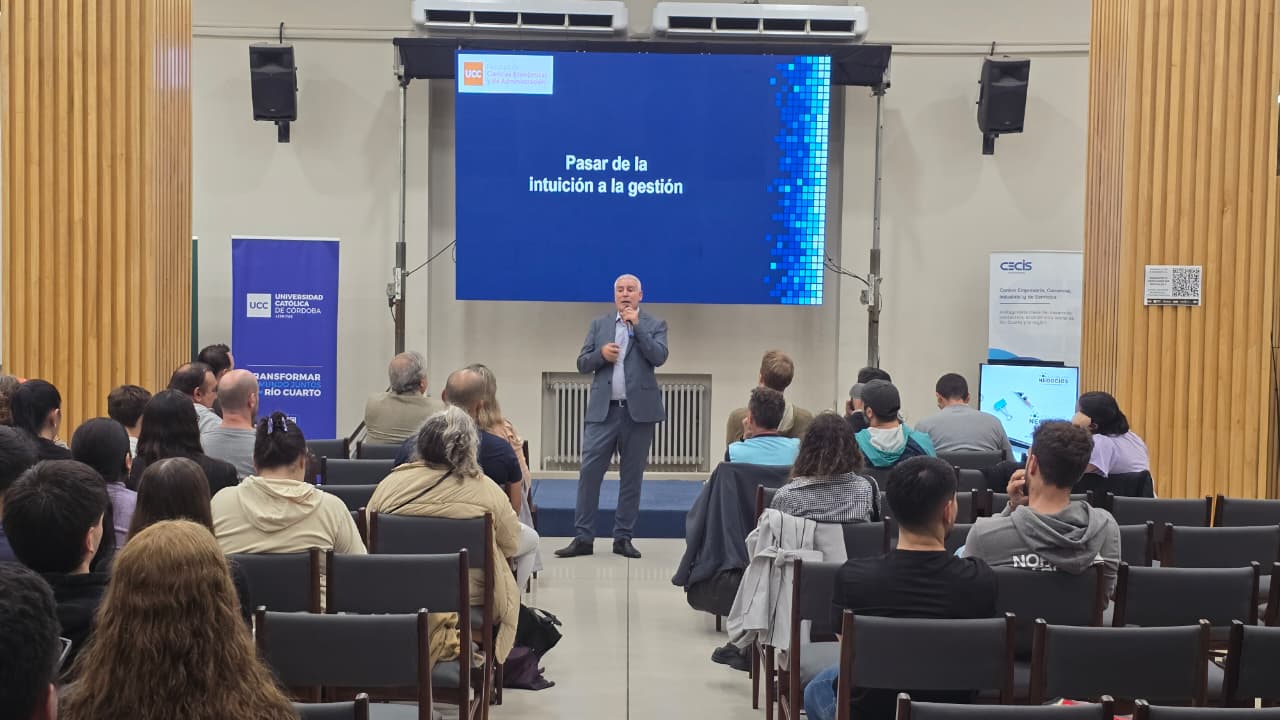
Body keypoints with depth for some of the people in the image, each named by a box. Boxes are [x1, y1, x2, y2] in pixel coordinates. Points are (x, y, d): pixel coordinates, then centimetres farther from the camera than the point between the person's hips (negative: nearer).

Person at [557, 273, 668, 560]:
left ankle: (623, 537, 13)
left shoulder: (654, 325, 6)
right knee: (589, 472, -4)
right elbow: (582, 364, 9)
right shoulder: (599, 324, 12)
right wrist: (601, 354, -10)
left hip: (638, 410, -1)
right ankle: (584, 538, 2)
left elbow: (659, 357, -11)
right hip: (603, 410, 1)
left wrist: (637, 325, -13)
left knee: (632, 476, 4)